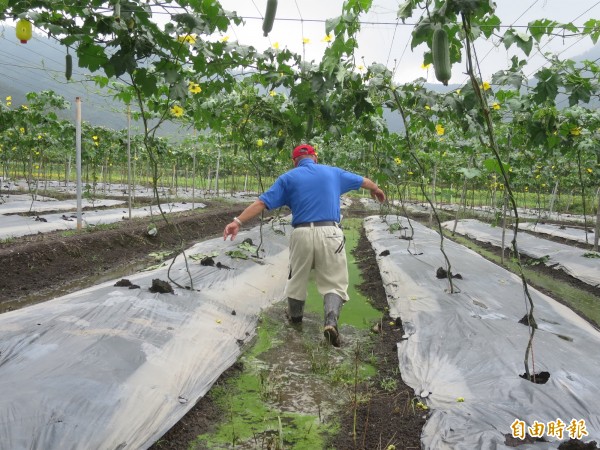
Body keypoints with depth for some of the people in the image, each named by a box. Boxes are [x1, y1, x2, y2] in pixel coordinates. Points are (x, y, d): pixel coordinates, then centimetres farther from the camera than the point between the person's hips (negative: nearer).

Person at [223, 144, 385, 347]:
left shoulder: (288, 178, 9)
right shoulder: (333, 172, 15)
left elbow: (262, 202, 0)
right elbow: (363, 180, 32)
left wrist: (238, 221, 0)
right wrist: (376, 189, 52)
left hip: (302, 234, 0)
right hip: (329, 233, 0)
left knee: (297, 278, 21)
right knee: (334, 282, 7)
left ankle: (295, 316, 40)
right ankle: (331, 321, -15)